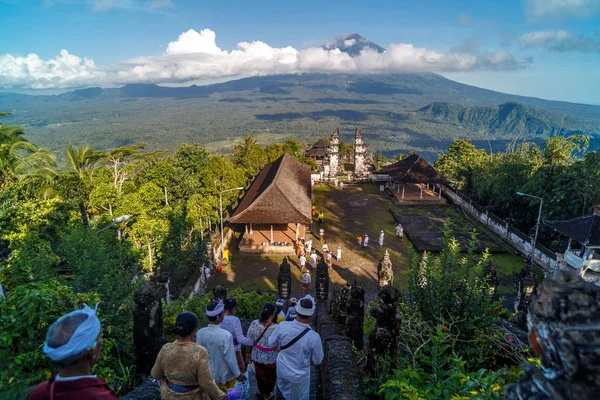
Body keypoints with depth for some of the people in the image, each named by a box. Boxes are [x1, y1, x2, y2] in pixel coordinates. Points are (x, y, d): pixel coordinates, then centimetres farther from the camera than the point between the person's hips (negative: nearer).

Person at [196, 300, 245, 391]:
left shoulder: (199, 333, -18)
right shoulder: (225, 335, -32)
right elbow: (230, 359, -23)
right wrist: (238, 375, -7)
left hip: (208, 374, 4)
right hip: (225, 376, -4)